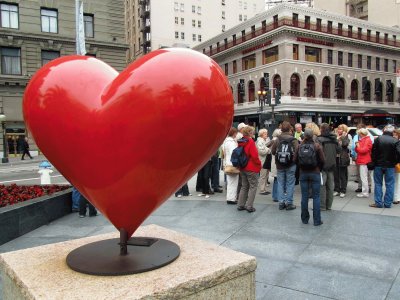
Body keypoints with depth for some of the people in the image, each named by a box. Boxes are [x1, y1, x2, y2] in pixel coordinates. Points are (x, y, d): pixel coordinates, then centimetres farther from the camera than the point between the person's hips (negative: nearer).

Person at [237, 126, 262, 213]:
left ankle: (240, 205, 19)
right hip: (252, 168, -8)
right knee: (253, 187, 3)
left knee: (244, 186, 17)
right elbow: (254, 155, -20)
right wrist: (259, 164, -6)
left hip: (242, 168, 8)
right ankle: (249, 206, 0)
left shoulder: (240, 142, 6)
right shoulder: (250, 142, -17)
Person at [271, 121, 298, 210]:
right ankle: (289, 203, 9)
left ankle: (281, 202, 14)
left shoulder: (277, 140, -4)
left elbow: (273, 151, 0)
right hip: (291, 165, -2)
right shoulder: (293, 140, -11)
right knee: (290, 184, 6)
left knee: (280, 184, 11)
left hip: (279, 165, 3)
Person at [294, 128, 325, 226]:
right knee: (316, 197, 5)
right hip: (315, 173, -2)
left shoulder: (300, 146, -5)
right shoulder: (317, 146, -9)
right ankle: (317, 220, 8)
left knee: (304, 196, 10)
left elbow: (295, 159, -4)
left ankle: (304, 219, 19)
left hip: (303, 173, 2)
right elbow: (322, 160, -10)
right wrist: (319, 168, 9)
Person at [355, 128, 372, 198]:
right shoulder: (361, 140, 18)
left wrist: (358, 146, -4)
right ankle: (365, 191, 21)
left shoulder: (368, 140, -8)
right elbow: (357, 151, 18)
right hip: (361, 161, 10)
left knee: (363, 177, -9)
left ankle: (365, 193, -7)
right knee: (363, 177, 14)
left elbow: (364, 150, -18)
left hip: (364, 161, -10)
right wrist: (357, 146, 0)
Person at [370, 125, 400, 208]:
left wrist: (374, 161, 7)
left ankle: (378, 203, 8)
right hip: (390, 166, -1)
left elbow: (373, 151, -4)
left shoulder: (378, 139, -6)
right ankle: (387, 203, 9)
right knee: (389, 185, 8)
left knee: (378, 184, 9)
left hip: (378, 164, 1)